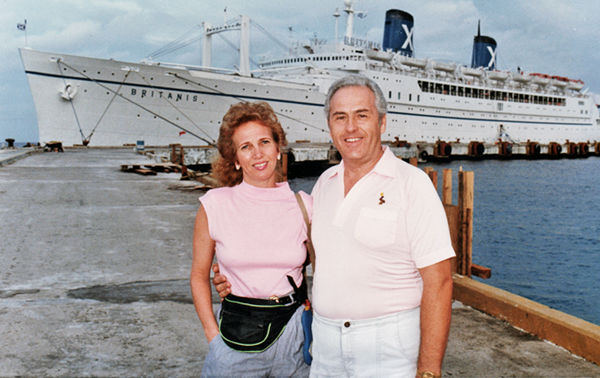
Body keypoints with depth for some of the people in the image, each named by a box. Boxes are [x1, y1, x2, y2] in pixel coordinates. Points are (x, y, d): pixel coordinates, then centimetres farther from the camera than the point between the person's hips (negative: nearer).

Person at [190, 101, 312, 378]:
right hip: (236, 335, -1)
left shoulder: (303, 206, -2)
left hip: (294, 334, 1)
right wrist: (213, 335, -1)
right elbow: (199, 276, 4)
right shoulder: (215, 205, -5)